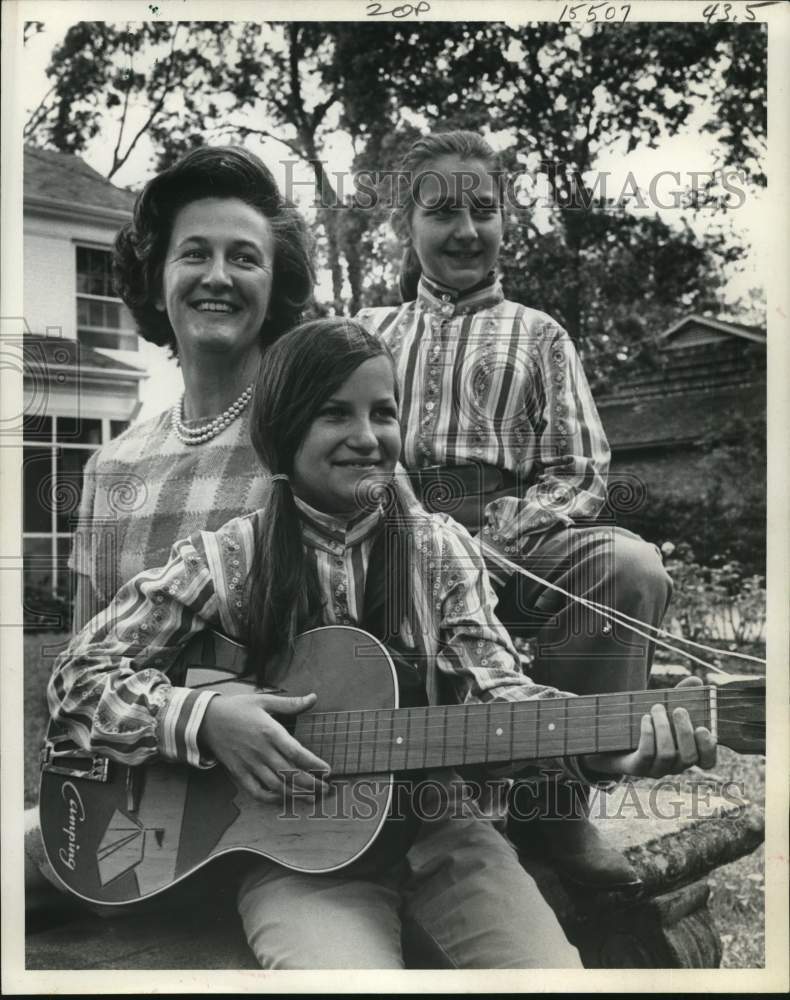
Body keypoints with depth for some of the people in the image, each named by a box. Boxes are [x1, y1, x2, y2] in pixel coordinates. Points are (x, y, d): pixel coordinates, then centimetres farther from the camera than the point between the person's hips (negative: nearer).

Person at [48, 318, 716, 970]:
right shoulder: (226, 560, -3)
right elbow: (78, 678, -1)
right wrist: (203, 719, -19)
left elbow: (491, 688, -8)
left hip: (439, 833, 2)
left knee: (552, 969, -20)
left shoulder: (441, 548, 3)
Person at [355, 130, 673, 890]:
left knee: (631, 566, -32)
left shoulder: (536, 334, 19)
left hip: (513, 538, 0)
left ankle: (551, 803, -16)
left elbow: (581, 472, 8)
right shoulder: (367, 332, 23)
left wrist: (489, 541, -12)